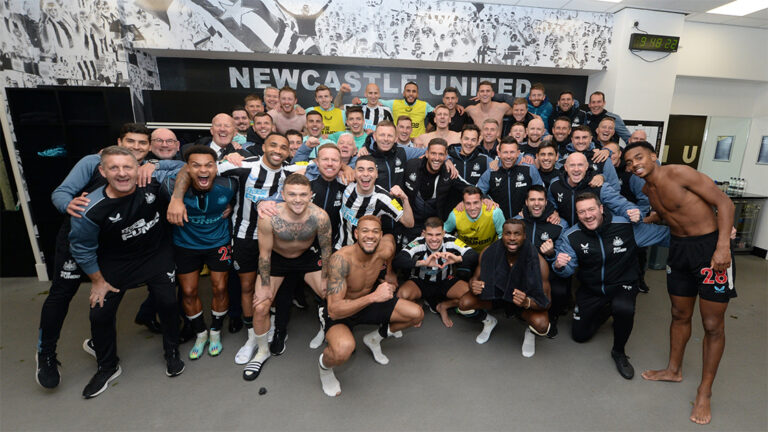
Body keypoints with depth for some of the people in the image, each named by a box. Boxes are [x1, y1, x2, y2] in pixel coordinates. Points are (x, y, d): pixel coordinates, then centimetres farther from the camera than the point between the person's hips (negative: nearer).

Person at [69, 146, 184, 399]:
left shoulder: (154, 181, -25)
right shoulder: (92, 209, -25)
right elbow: (82, 247, -9)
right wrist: (97, 280, -2)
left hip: (157, 255, 0)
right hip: (116, 263, 0)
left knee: (167, 304, 2)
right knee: (100, 314, 3)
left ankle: (172, 353, 29)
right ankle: (108, 368, 30)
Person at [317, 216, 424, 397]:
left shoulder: (386, 249, -19)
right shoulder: (340, 259, -34)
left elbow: (390, 236, 10)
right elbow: (334, 310, -37)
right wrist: (373, 297, -46)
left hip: (370, 300, 6)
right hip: (340, 311, -5)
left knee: (417, 315, -4)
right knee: (344, 349, -36)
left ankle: (374, 338, 22)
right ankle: (324, 365, 4)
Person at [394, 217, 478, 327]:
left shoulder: (450, 241, -20)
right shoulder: (418, 243, -27)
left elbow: (474, 255, -26)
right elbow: (396, 261, -40)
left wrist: (458, 258, -48)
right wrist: (423, 262, -53)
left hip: (446, 281, 2)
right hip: (420, 282, -2)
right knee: (402, 294, -32)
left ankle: (442, 307, 8)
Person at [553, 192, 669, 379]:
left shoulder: (627, 226, -18)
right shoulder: (571, 237, -14)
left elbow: (665, 234, -10)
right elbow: (568, 269, -15)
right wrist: (559, 265, -38)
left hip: (622, 285, -2)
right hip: (590, 290, 2)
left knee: (623, 309, -37)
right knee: (579, 335, 7)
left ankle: (619, 352, -6)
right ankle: (605, 311, 37)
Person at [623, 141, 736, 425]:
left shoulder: (678, 173, -18)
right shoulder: (647, 189, 4)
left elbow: (724, 203, -17)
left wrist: (723, 246, -23)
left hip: (710, 245, -7)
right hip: (679, 248, 7)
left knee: (713, 325, 2)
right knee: (680, 315, 18)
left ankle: (705, 391, 16)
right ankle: (674, 370, 35)